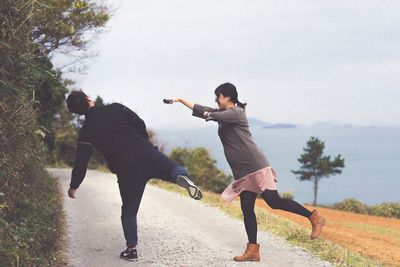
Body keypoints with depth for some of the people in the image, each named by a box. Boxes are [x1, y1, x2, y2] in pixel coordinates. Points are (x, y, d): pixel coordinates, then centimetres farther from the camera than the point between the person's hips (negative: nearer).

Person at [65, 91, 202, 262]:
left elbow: (81, 162, 5)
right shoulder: (115, 108, 7)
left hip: (126, 170, 0)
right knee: (174, 170, 10)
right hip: (146, 154, 0)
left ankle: (131, 249, 18)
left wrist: (73, 186, 18)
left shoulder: (86, 132, 4)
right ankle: (183, 178, -27)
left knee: (129, 210, 16)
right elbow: (140, 124, 6)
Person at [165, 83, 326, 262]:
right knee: (247, 210, 2)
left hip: (255, 165, -9)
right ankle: (253, 250, 2)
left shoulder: (237, 112, -5)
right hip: (243, 172, 9)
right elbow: (200, 110, 27)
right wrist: (180, 100, 24)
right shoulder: (223, 113, 21)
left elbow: (216, 116, -22)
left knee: (274, 201, -17)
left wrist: (208, 114, -2)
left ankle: (314, 217, -9)